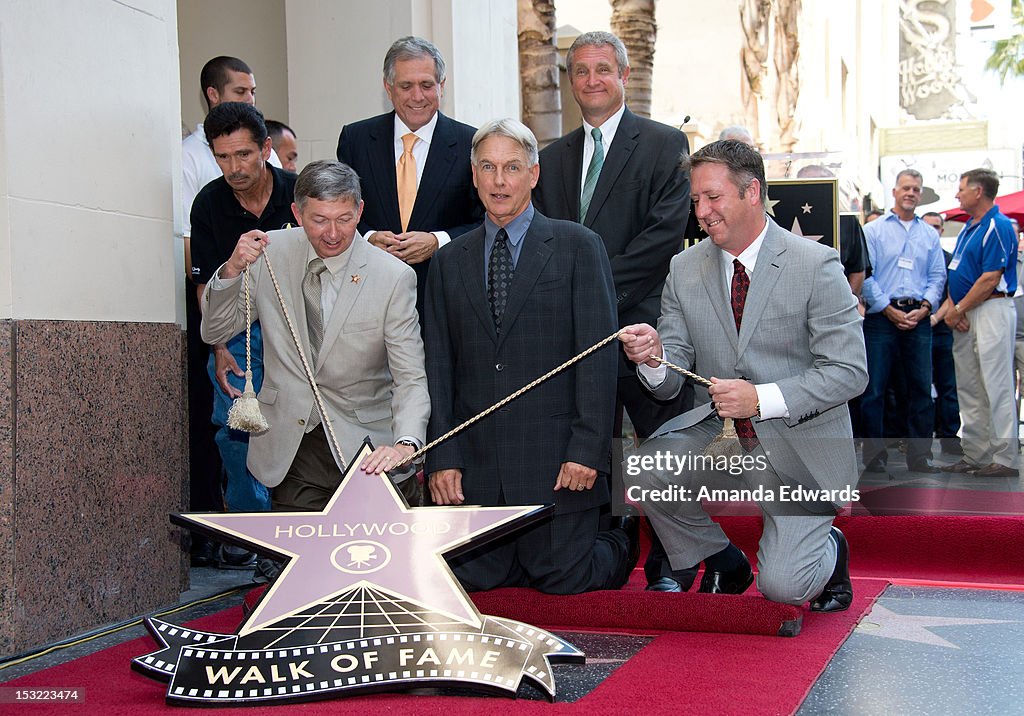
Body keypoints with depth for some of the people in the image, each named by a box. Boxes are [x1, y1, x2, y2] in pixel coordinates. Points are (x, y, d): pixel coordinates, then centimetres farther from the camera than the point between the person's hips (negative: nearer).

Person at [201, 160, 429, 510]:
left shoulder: (394, 277, -11)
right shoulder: (271, 252, -1)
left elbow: (411, 377, -14)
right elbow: (215, 331, 4)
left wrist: (405, 444, -32)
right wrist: (232, 268, -14)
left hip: (366, 449, -2)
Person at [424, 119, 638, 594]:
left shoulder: (577, 247, 0)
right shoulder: (449, 261, 12)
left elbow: (599, 354, -6)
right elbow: (439, 365, 8)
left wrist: (587, 449, -13)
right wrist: (441, 457, 0)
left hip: (554, 458, -4)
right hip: (475, 462, 4)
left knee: (559, 580, -2)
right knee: (471, 577, 4)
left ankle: (621, 546, 30)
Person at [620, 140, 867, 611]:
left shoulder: (816, 265, -11)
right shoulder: (685, 270, 2)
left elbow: (849, 372, -14)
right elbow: (670, 381, 2)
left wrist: (762, 398, -26)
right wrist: (653, 356, -23)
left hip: (800, 447, -4)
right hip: (719, 432, 4)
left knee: (783, 585, -16)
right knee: (648, 470, -24)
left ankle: (829, 551, 24)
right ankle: (723, 563, 7)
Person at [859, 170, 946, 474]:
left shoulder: (929, 234, 15)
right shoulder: (873, 230, 4)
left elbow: (938, 276, 12)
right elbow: (864, 275, -3)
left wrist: (925, 307, -5)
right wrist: (889, 309, -10)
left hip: (918, 318, 3)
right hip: (881, 315, -3)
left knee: (921, 387, 3)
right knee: (875, 388, -3)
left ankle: (920, 456, 10)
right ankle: (874, 456, 4)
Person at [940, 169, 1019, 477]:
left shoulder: (998, 227, -12)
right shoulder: (968, 228, 17)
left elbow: (990, 280, -18)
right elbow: (954, 273, 16)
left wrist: (959, 310, -12)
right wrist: (951, 307, 0)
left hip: (991, 311, -10)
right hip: (965, 316, 10)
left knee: (996, 387, -7)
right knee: (969, 388, 11)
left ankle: (1005, 458, -3)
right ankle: (975, 455, 17)